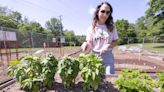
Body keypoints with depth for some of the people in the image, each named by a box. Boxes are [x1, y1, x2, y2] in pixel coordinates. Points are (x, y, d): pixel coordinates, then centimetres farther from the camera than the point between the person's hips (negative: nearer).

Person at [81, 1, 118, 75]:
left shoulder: (111, 27, 1)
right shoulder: (91, 28, -3)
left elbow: (115, 41, 6)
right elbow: (89, 44, -2)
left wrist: (108, 45, -14)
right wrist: (85, 44, -25)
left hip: (108, 56, 1)